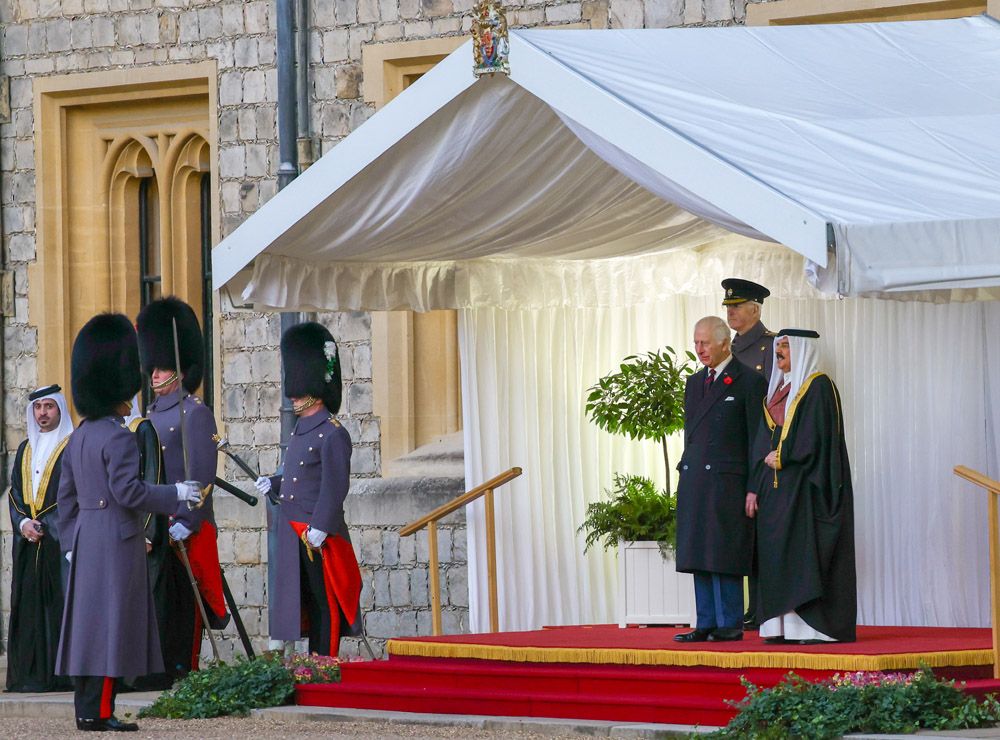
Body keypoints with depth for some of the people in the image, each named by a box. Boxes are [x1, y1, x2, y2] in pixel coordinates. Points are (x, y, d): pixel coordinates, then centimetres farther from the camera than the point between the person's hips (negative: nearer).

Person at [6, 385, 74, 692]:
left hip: (60, 540, -6)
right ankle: (32, 674, 3)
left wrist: (43, 524, -14)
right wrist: (23, 523, -3)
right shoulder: (25, 450, 18)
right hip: (29, 542, 6)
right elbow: (15, 493, 16)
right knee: (29, 606, 2)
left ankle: (60, 673, -9)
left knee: (59, 605, -9)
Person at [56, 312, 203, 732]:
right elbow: (127, 490, -21)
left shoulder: (79, 437, 13)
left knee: (87, 622, 9)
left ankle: (86, 708, 11)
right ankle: (98, 711, -10)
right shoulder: (118, 438, -14)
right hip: (117, 540, -9)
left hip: (85, 540, 9)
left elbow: (66, 496, 16)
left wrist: (70, 543, 21)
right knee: (111, 622, -7)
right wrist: (176, 493, -11)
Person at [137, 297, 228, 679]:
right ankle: (160, 671, 11)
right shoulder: (151, 416, 17)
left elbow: (201, 476, -14)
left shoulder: (195, 414, -7)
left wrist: (185, 522, -20)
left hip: (184, 529, -7)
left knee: (183, 602, -3)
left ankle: (184, 671, 0)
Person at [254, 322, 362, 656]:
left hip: (318, 539, -9)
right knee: (292, 602, 10)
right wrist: (273, 484, 10)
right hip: (291, 536, 9)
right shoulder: (301, 430, 16)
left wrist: (319, 527, -22)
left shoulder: (332, 434, -11)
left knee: (322, 605, -2)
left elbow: (335, 485, -17)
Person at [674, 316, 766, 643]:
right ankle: (706, 624, 9)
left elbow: (757, 440, -6)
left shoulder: (749, 382, -3)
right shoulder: (694, 383, 17)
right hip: (694, 482, 7)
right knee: (699, 556, 5)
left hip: (727, 482, -7)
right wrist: (685, 479, 14)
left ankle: (730, 625, -2)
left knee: (725, 556, -6)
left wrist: (753, 490, -10)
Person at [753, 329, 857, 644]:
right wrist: (767, 457, 1)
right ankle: (784, 625, 5)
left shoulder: (818, 386, -7)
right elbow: (765, 435, 19)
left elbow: (817, 435, -16)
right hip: (775, 482, 9)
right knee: (777, 551, 4)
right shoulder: (779, 388, 18)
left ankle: (815, 626, -11)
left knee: (806, 547, -11)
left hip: (806, 483, -9)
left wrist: (782, 457, -13)